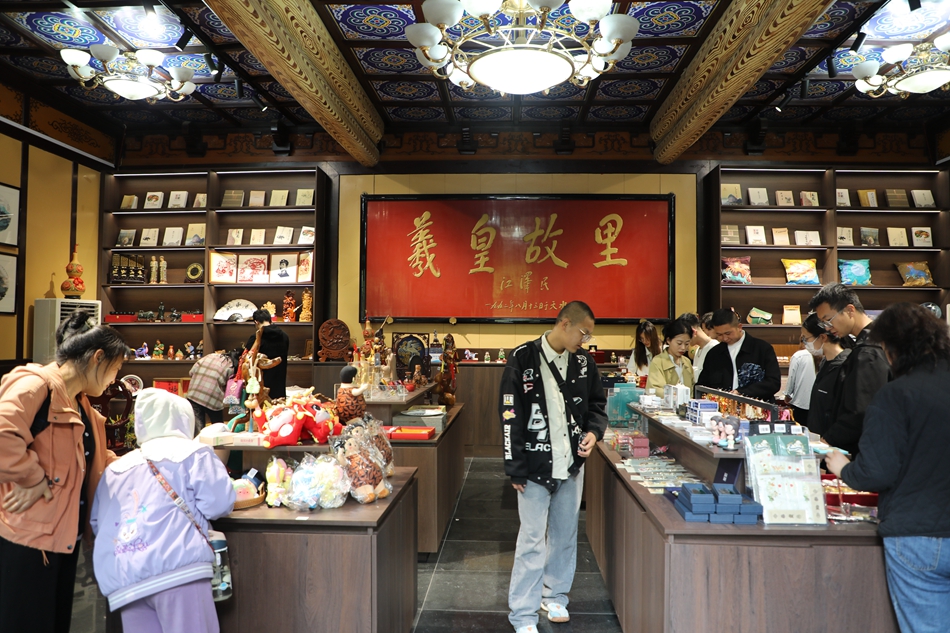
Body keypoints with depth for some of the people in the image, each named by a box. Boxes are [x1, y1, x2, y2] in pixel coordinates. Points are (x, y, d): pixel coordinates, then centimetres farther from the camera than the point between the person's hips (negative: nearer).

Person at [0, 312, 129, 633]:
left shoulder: (81, 406, 17)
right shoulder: (34, 384, -15)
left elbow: (98, 461, 26)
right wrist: (34, 479, -21)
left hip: (64, 535, 10)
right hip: (27, 536, -10)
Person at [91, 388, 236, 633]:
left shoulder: (114, 469, 25)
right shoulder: (192, 453, 9)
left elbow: (96, 523, 27)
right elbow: (218, 502, 0)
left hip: (123, 581, 6)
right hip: (177, 569, -5)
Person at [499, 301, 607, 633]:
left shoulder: (583, 361, 3)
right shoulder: (523, 358, -11)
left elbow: (597, 402, 17)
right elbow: (510, 415, -10)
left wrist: (593, 431, -5)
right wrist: (516, 467, -11)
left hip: (571, 464, 5)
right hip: (536, 465, -5)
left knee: (565, 534, 17)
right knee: (532, 540, 1)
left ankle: (555, 596, 37)